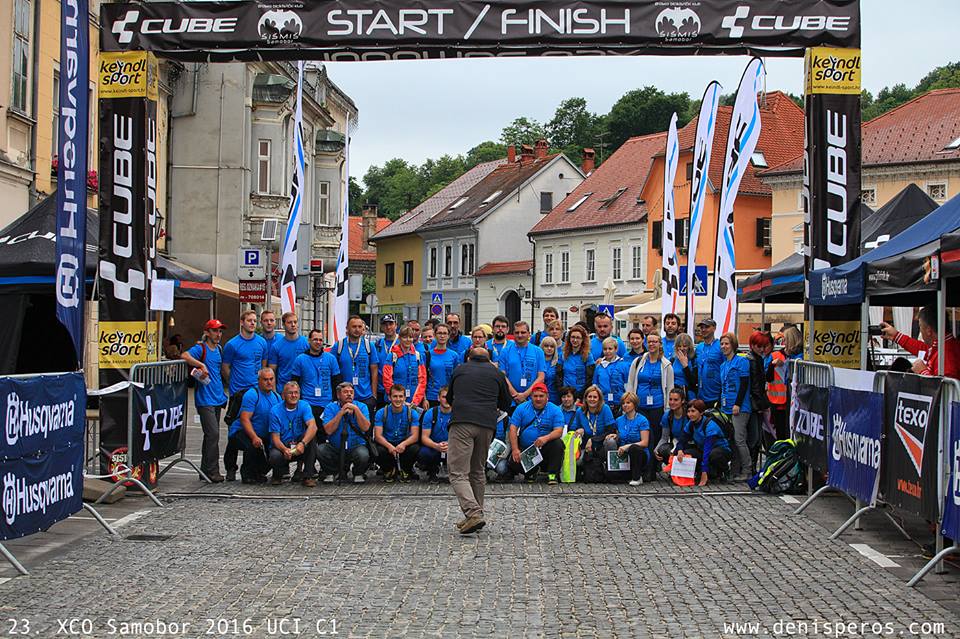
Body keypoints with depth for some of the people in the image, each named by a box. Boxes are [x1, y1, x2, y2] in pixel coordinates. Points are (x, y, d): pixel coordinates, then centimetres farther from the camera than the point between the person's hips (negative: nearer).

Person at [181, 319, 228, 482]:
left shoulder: (219, 349, 14)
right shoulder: (200, 348, -9)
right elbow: (184, 356, -27)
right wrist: (201, 365, -34)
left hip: (217, 399, 8)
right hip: (205, 399, -8)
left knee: (211, 435, 12)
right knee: (213, 433, -12)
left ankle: (206, 469, 20)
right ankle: (212, 471, -7)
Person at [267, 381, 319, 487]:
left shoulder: (304, 406, -8)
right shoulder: (275, 411, -10)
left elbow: (313, 426, -25)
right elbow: (275, 437, -14)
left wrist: (302, 443, -44)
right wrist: (285, 449, -36)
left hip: (300, 447, 1)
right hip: (282, 446, -1)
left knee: (311, 435, -28)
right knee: (275, 457, -34)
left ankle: (308, 475, -21)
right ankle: (281, 472, 6)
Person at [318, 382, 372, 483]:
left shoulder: (361, 406, 2)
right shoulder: (330, 407, 0)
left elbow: (365, 428, -12)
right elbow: (328, 430, -13)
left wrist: (356, 410, -19)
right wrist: (341, 412, -18)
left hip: (356, 446, -1)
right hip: (334, 447, 1)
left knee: (363, 454, -33)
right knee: (320, 450, -28)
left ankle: (358, 474, 2)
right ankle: (330, 473, 2)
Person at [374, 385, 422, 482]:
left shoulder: (412, 413, -7)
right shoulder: (381, 413, -7)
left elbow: (415, 436, -14)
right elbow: (378, 436, -15)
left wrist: (403, 444, -37)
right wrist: (389, 446, -36)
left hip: (405, 444, 0)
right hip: (387, 444, 0)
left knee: (415, 448, -33)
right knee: (377, 451, -33)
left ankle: (406, 470, 1)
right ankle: (389, 470, 3)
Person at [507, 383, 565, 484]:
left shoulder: (555, 410, -2)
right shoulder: (521, 408, 2)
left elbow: (558, 431, -12)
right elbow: (513, 429, -3)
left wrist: (546, 438, -33)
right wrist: (515, 449, -14)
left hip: (545, 448, -1)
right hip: (524, 448, 1)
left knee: (558, 444, -30)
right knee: (514, 464, -24)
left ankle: (552, 475, -11)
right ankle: (532, 471, 12)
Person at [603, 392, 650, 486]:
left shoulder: (642, 420, -7)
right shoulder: (619, 420, 9)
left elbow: (645, 443, -14)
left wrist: (627, 446, -25)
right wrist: (615, 436, -6)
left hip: (639, 455, -4)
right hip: (623, 456, 4)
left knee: (634, 448, -40)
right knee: (611, 475, -24)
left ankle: (637, 477, -17)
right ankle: (630, 474, 8)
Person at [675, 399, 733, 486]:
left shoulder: (710, 425, -27)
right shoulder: (691, 424, -6)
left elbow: (707, 449, -34)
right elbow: (682, 440, -5)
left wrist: (704, 473, -40)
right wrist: (679, 451, -31)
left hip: (722, 450, -5)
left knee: (714, 455, -41)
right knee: (686, 454, -23)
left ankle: (721, 471, -8)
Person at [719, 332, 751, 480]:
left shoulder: (741, 361, -4)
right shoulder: (723, 365, 19)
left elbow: (744, 384, -11)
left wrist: (737, 404, -16)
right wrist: (720, 403, 15)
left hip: (739, 408, -8)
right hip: (726, 408, 8)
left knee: (739, 440, -11)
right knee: (730, 440, 6)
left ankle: (746, 471, -4)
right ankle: (735, 472, 10)